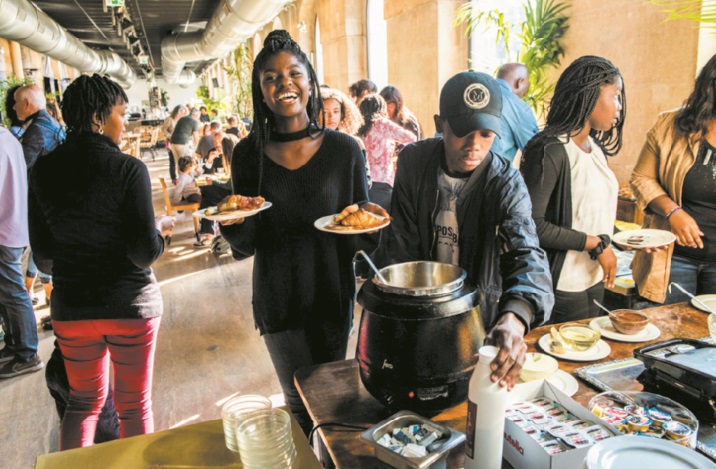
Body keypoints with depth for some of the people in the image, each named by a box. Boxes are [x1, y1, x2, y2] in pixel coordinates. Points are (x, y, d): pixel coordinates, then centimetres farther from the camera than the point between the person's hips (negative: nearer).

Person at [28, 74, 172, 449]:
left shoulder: (43, 169, -2)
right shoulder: (128, 169, -17)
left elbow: (42, 252, 5)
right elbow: (146, 252, -20)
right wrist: (160, 232, 0)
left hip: (70, 306, 4)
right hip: (130, 304, -4)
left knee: (83, 399, 24)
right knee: (134, 404, 15)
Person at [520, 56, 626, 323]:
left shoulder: (595, 146, 9)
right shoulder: (550, 150, -19)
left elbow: (592, 211, 13)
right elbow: (533, 225, -25)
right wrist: (595, 244, -18)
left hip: (594, 277, 9)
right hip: (562, 286, -9)